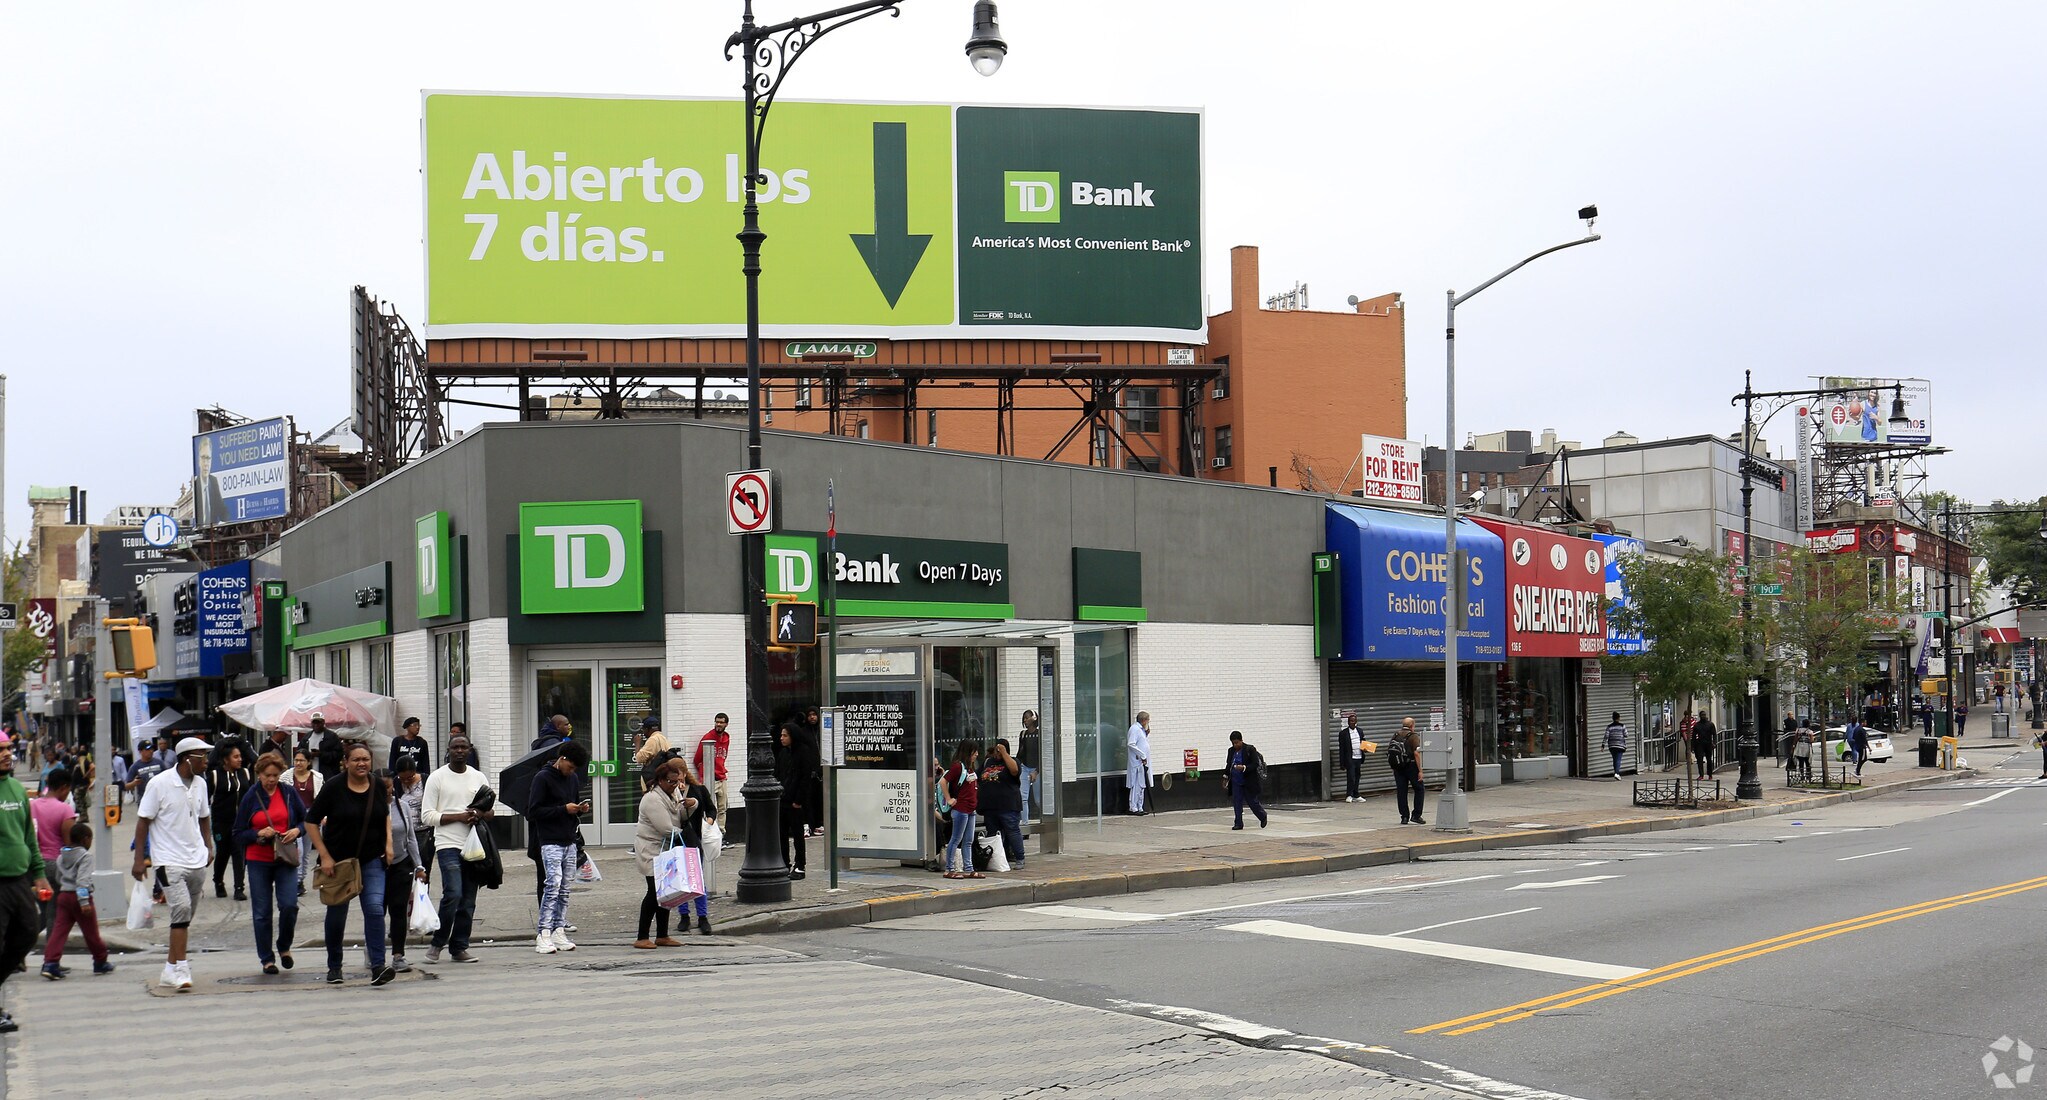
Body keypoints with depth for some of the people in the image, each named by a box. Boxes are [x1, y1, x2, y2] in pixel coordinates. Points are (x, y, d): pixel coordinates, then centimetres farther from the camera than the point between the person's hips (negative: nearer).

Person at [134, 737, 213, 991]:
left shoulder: (200, 784, 9)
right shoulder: (159, 783, -9)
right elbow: (143, 821, -6)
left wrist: (209, 847, 14)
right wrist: (139, 859, -8)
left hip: (197, 861, 6)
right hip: (169, 861, -6)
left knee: (186, 917, 8)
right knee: (182, 909, -17)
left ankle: (172, 968, 18)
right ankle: (179, 969, -15)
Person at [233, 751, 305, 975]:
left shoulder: (289, 792, 2)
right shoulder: (250, 797, 0)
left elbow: (306, 820, 13)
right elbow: (238, 835, 2)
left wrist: (297, 830, -8)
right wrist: (259, 834, -15)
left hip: (286, 859, 0)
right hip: (258, 861, 0)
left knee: (289, 905, -13)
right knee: (262, 912, 3)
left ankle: (284, 946, 13)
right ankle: (267, 958, 16)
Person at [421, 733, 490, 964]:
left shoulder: (478, 778, 14)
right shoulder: (437, 778, 0)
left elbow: (489, 812, 19)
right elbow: (427, 815, -4)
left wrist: (479, 815, -5)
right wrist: (458, 817, -15)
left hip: (473, 845, 5)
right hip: (448, 844, -5)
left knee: (468, 901, 4)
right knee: (453, 894, -17)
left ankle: (459, 947, 12)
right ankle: (437, 942, 0)